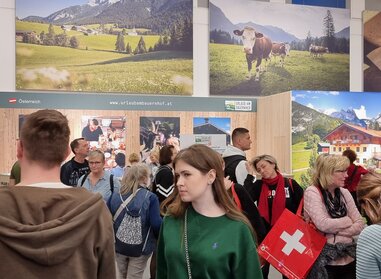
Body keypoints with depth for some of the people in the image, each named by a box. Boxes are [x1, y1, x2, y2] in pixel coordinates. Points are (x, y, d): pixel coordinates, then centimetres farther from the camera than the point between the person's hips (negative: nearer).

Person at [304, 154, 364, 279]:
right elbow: (323, 224, -23)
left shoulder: (344, 193, 5)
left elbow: (360, 225, 0)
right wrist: (348, 221, -8)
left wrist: (334, 230, -14)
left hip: (349, 258, 5)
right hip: (324, 261, -5)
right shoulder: (312, 192, -11)